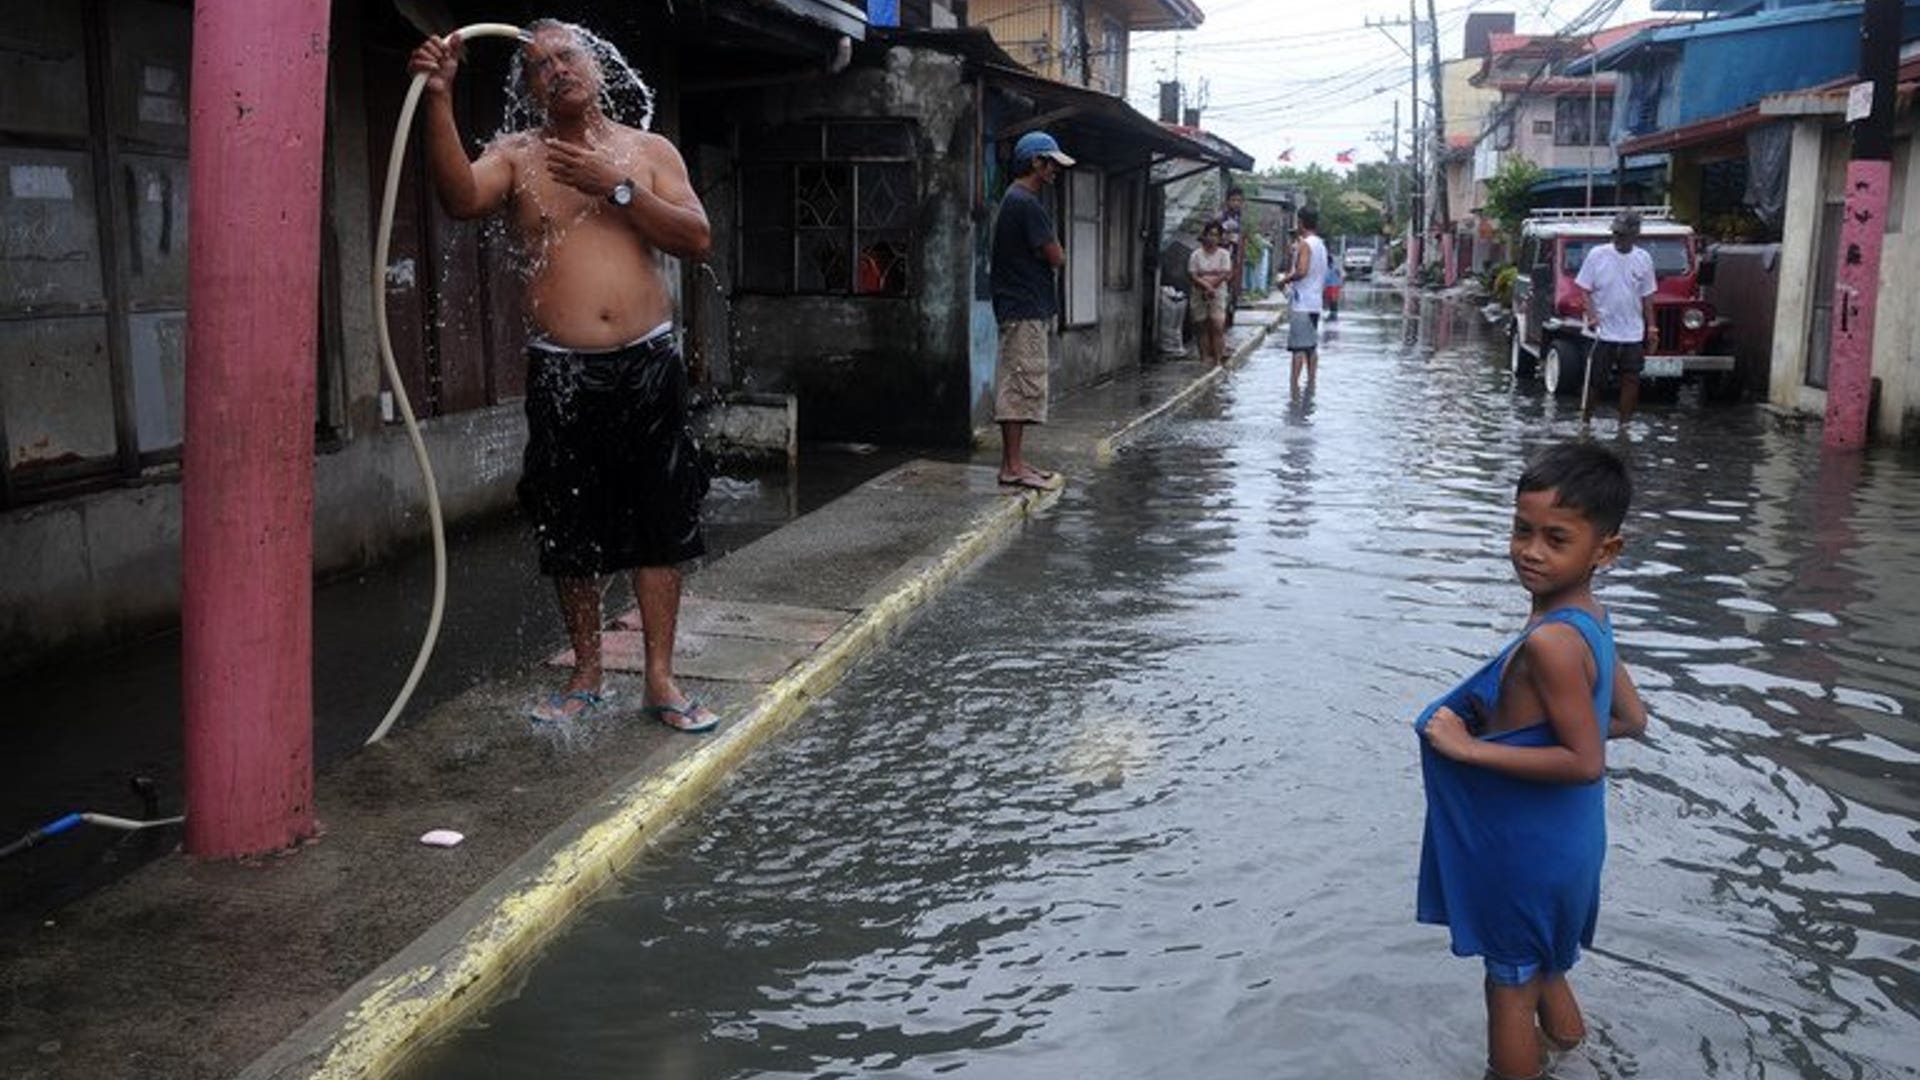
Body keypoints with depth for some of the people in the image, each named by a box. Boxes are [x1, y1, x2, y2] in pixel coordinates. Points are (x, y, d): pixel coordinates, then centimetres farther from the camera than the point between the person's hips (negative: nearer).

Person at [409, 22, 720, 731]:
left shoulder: (649, 151, 9)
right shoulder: (516, 157, 5)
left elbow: (697, 240, -3)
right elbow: (461, 197, -16)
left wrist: (616, 187, -10)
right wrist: (439, 99, -26)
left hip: (647, 366, 0)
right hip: (560, 374, 0)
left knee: (661, 525, 2)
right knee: (570, 533, 6)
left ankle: (660, 679, 12)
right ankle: (586, 676, 23)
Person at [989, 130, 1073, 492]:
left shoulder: (1014, 200, 18)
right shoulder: (1027, 203, -15)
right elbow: (1056, 257, -14)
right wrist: (1056, 250, 4)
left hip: (1022, 308, 11)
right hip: (1026, 309, -11)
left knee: (1015, 387, 10)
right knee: (1021, 385, -9)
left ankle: (1013, 462, 14)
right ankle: (1012, 467, -7)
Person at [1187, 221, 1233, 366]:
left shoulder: (1224, 254, 5)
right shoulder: (1196, 255, 5)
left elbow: (1226, 274, -4)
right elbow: (1192, 275, -2)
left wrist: (1210, 284, -12)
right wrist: (1207, 285, -16)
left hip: (1218, 295, -1)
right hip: (1199, 296, 1)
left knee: (1218, 327, -11)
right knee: (1203, 328, 2)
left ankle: (1218, 359, -10)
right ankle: (1205, 358, 6)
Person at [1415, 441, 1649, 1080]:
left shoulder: (1551, 641, -29)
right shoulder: (1590, 619, -1)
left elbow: (1585, 761, -29)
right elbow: (1632, 720, 9)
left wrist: (1470, 747, -25)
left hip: (1527, 852, -8)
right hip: (1561, 841, 9)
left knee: (1510, 986, 11)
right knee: (1542, 970, 28)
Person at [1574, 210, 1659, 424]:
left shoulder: (1643, 259, 5)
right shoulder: (1597, 254, -4)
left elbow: (1647, 297, 11)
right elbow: (1584, 289, -4)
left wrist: (1651, 327, 8)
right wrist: (1592, 316, -18)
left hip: (1633, 333, 3)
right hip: (1602, 332, -3)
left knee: (1631, 379, 4)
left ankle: (1624, 425, 13)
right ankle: (1585, 422, 11)